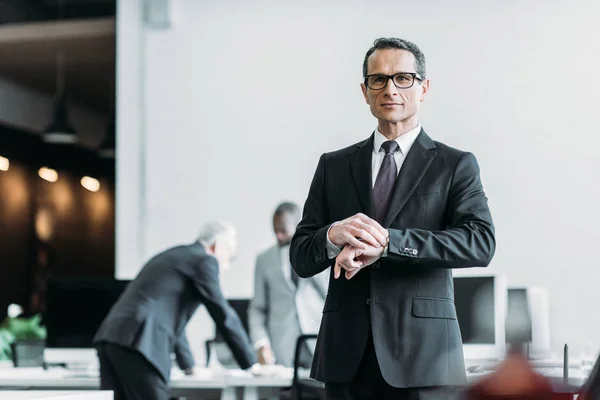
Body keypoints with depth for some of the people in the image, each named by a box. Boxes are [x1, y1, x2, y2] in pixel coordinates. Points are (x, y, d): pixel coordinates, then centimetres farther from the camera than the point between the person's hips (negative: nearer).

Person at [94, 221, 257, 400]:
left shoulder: (174, 256, 30)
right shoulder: (204, 260, 3)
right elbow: (223, 316, 1)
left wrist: (188, 365, 44)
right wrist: (252, 364, 10)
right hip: (139, 343, -9)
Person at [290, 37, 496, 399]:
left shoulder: (456, 165, 3)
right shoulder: (334, 166, 11)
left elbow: (482, 243, -12)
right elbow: (301, 259, 8)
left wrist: (386, 242, -21)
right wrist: (334, 235, -15)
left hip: (421, 356, -2)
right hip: (347, 356, 2)